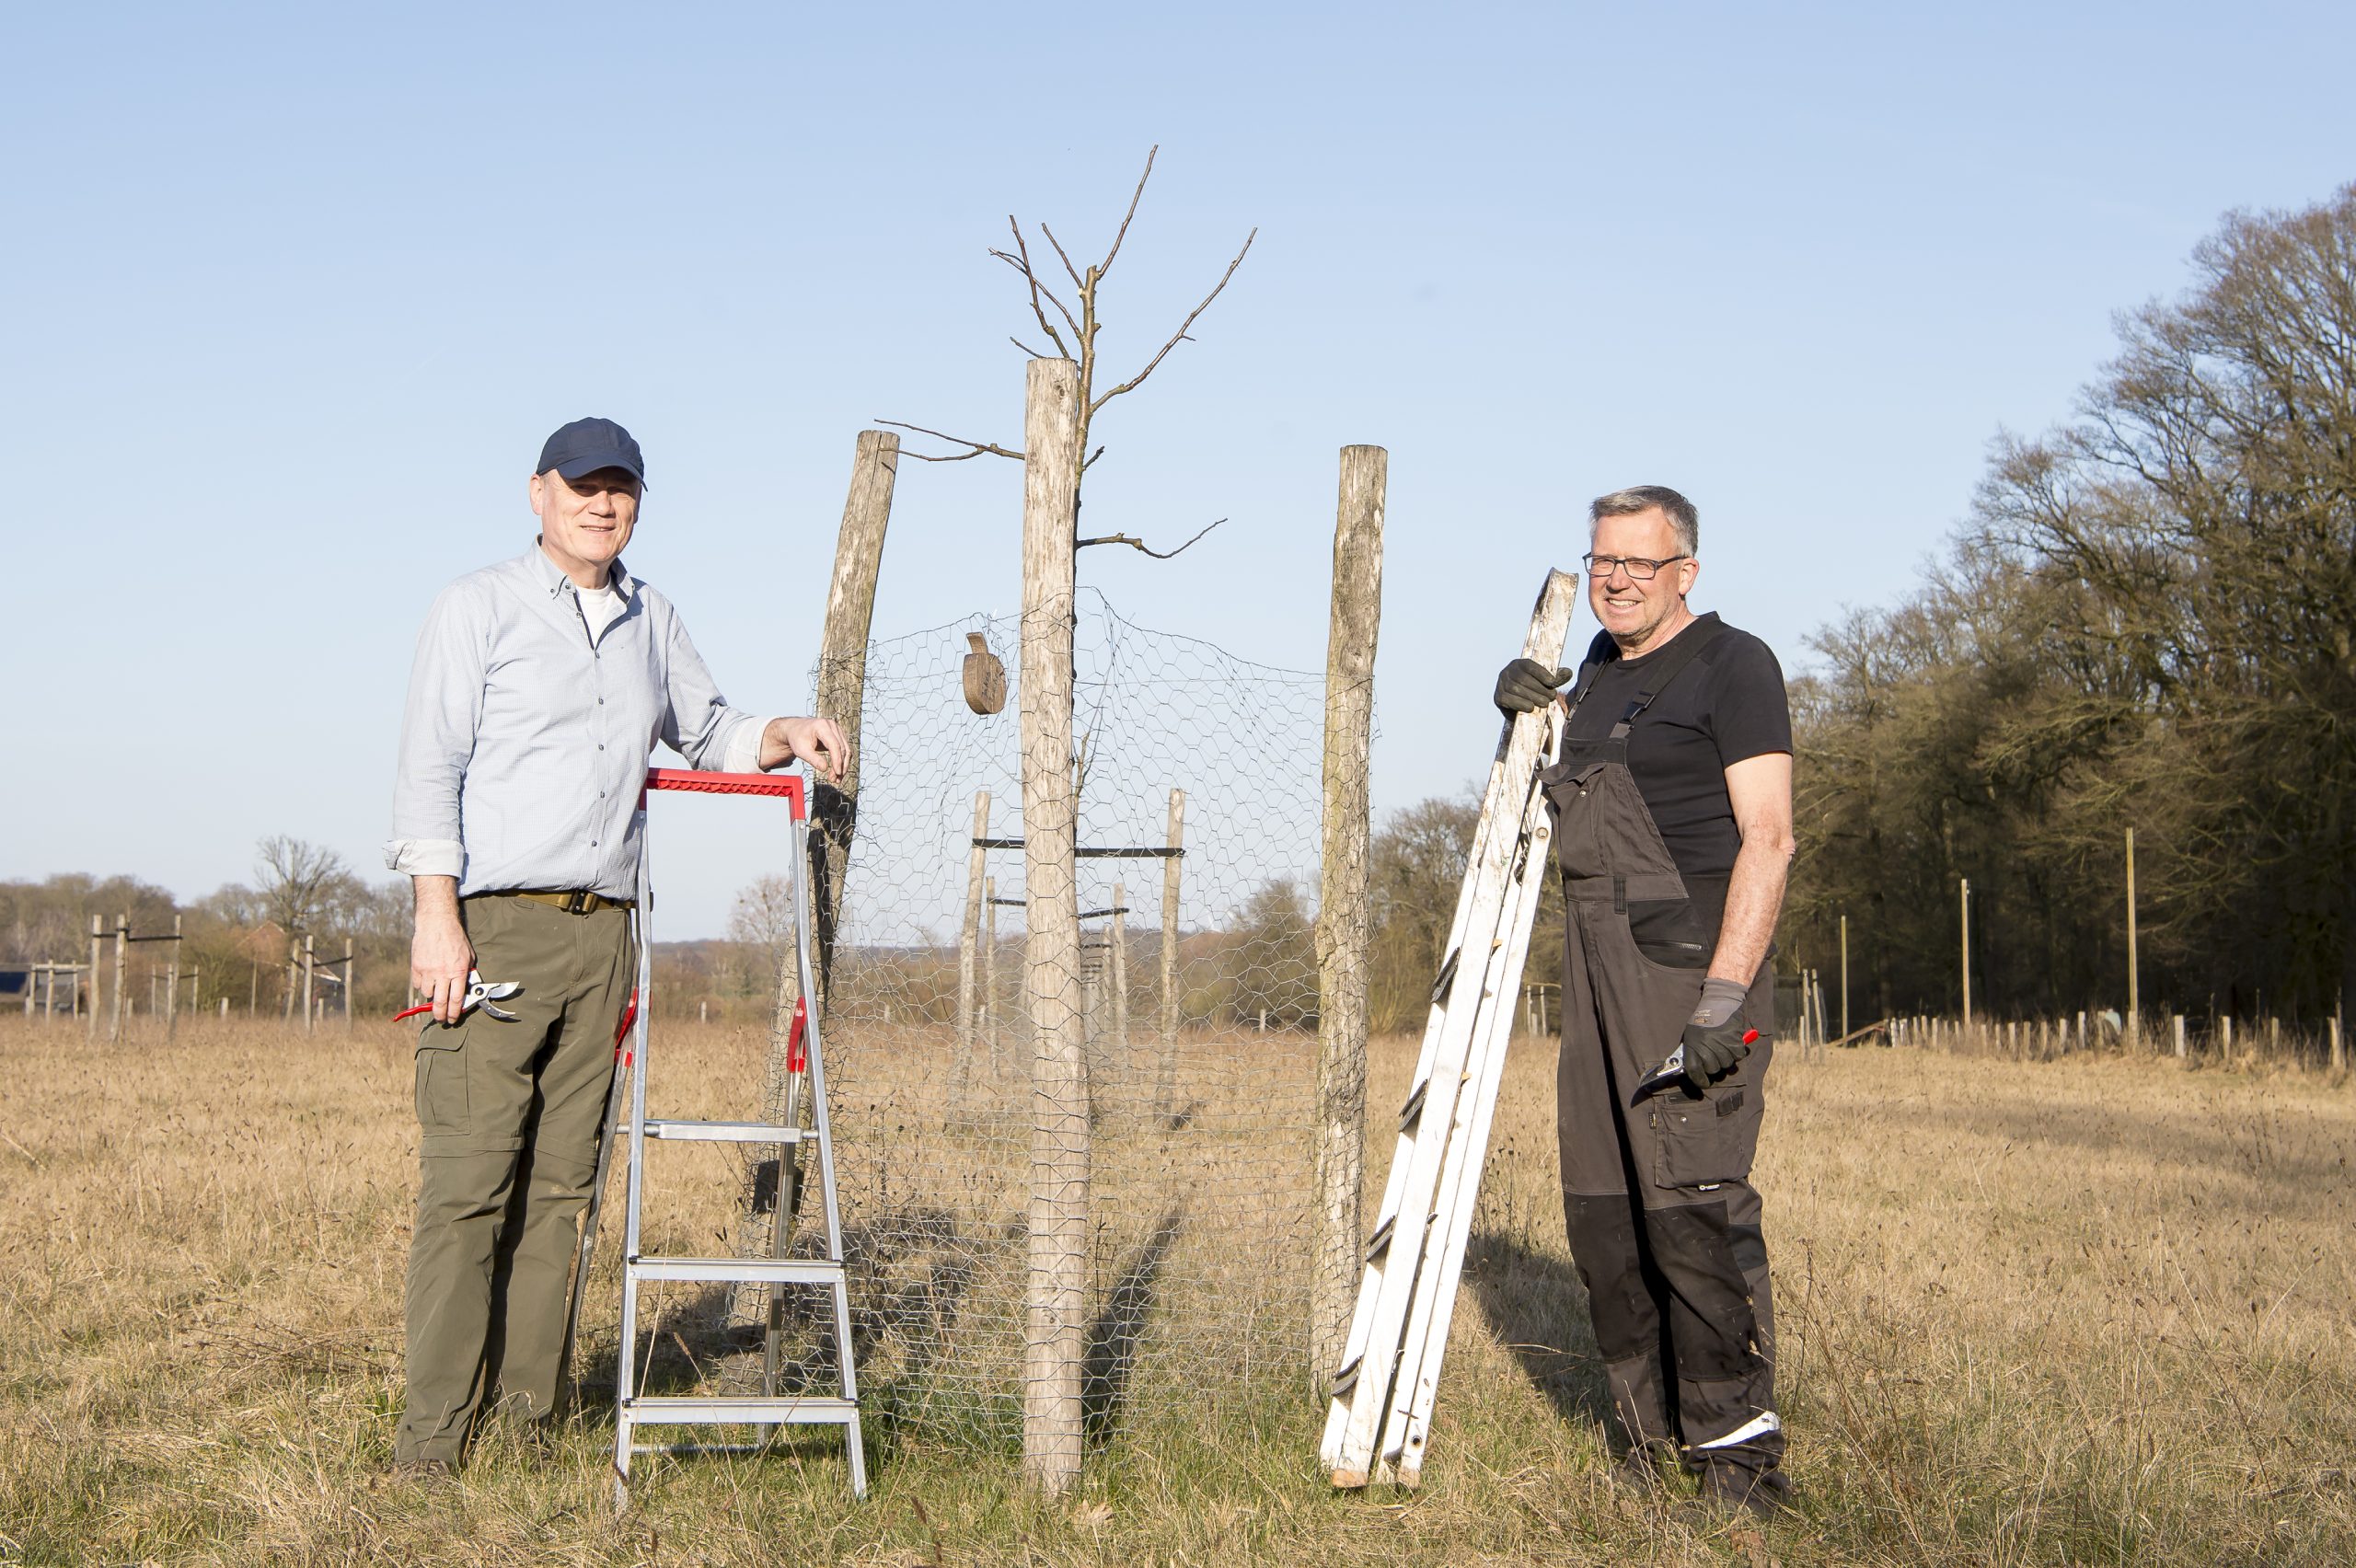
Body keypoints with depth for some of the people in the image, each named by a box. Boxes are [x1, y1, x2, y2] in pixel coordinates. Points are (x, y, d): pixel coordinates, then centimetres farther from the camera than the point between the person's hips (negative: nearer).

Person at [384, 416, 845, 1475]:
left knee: (560, 1184, 4)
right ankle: (434, 1431, -6)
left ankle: (527, 1418, 9)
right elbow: (430, 766, -4)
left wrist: (786, 737, 11)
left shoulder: (652, 623, 19)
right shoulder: (480, 607, 3)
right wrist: (437, 917, -14)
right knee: (468, 1179, -9)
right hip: (491, 925, -5)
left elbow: (705, 734, 32)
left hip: (599, 934, 5)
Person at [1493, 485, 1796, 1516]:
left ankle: (1738, 1450, -7)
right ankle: (1649, 1431, 19)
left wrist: (1726, 989, -23)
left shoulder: (1731, 665, -6)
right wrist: (1529, 715, 14)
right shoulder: (1599, 667, 18)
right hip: (1597, 967, 8)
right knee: (1600, 1206, 9)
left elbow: (1767, 837, -14)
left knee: (1693, 1202, -13)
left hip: (1692, 961, -8)